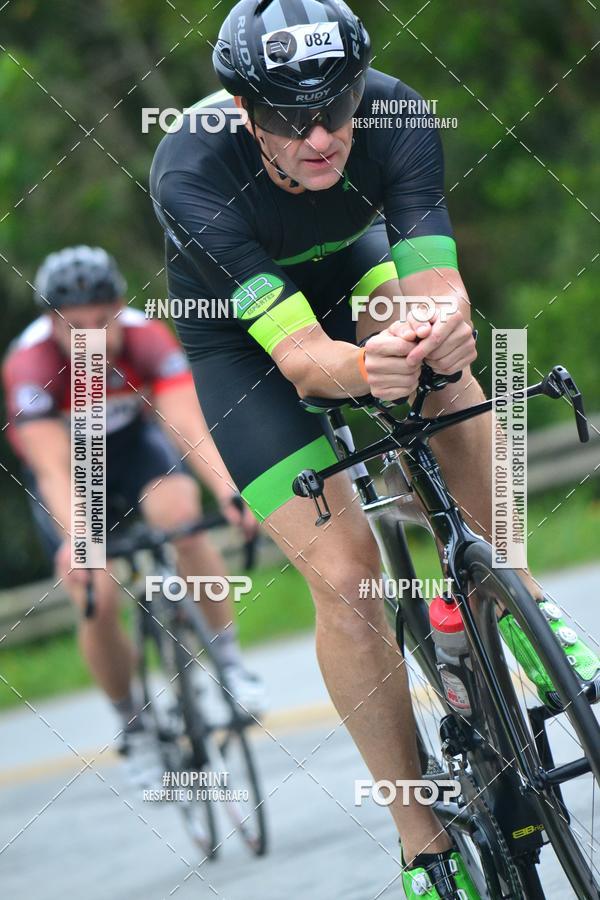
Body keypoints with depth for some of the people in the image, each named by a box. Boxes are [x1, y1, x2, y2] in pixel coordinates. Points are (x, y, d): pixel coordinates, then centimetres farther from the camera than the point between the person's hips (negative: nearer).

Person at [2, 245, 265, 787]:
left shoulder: (147, 339, -30)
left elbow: (189, 425, -40)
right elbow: (54, 468, -40)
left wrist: (227, 489, -58)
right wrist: (73, 539, -57)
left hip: (134, 441, 1)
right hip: (68, 462, -1)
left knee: (180, 517, -31)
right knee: (97, 602, -16)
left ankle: (229, 658, -17)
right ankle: (133, 727, 6)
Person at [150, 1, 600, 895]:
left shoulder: (395, 116, -31)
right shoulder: (191, 174, -38)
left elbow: (438, 288, -37)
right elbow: (298, 353, -42)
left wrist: (445, 327, -61)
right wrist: (366, 367, -64)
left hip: (346, 270, 4)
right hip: (239, 334, -4)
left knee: (436, 359, -27)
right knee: (343, 570, -15)